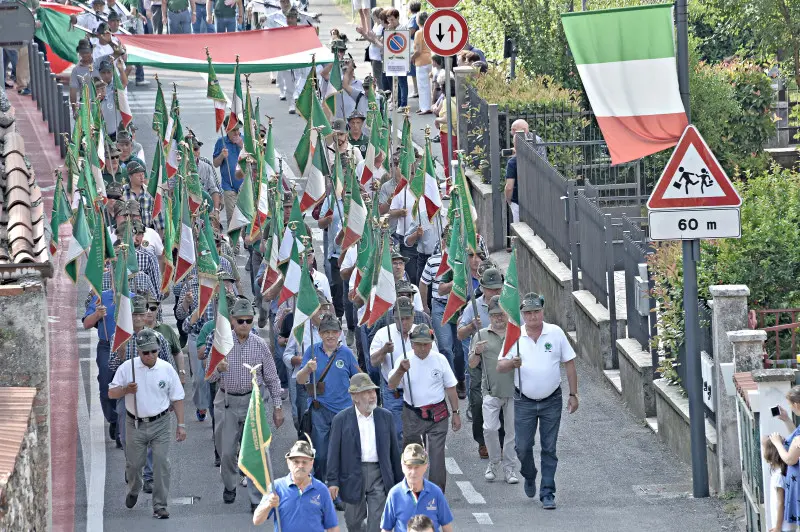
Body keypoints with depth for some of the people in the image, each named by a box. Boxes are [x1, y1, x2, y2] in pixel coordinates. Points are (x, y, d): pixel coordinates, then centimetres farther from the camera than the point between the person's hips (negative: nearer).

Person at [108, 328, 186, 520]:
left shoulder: (167, 369, -2)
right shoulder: (127, 368, -5)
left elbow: (177, 398, 5)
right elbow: (111, 393, 1)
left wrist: (181, 425, 2)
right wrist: (126, 390, -21)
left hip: (160, 424, 0)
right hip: (135, 425, 0)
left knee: (161, 464, -8)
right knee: (134, 463, 10)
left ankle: (160, 506, -1)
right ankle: (133, 490, 41)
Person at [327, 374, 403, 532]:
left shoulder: (385, 416, 7)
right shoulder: (341, 419, -1)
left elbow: (394, 450, 11)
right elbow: (334, 452, -1)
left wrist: (399, 480, 12)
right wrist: (332, 481, -7)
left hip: (379, 475, 1)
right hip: (353, 476, -1)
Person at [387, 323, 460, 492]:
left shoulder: (440, 359, 0)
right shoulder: (404, 360, -4)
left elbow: (450, 388, 9)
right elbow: (391, 386, -16)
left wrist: (456, 413, 10)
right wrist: (401, 370, -34)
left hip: (437, 415, 0)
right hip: (412, 416, 0)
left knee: (437, 457, -6)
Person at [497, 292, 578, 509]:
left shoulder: (555, 333, -1)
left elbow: (569, 364, 4)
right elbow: (500, 367, -2)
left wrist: (573, 395, 2)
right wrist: (511, 363, -25)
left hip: (551, 401, 0)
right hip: (524, 402, 0)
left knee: (549, 449, 1)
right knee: (522, 446, 0)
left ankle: (547, 493, 7)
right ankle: (529, 477, 30)